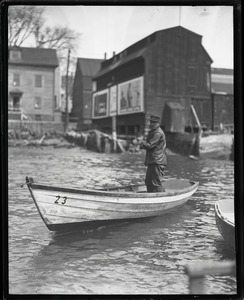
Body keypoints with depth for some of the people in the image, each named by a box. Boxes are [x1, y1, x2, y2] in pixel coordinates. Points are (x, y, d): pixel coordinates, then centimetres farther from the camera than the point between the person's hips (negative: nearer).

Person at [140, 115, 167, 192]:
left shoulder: (158, 133, -13)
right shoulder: (152, 132, 20)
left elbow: (149, 145, -19)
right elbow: (149, 145, 20)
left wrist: (143, 143, 1)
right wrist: (145, 144, -3)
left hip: (157, 162, -10)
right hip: (152, 162, 11)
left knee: (157, 183, -10)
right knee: (148, 182, 15)